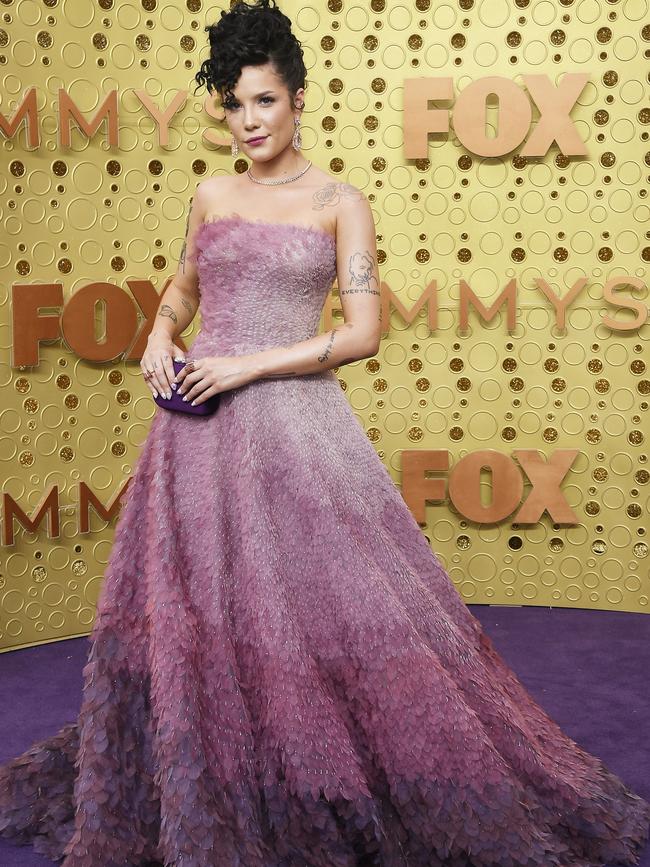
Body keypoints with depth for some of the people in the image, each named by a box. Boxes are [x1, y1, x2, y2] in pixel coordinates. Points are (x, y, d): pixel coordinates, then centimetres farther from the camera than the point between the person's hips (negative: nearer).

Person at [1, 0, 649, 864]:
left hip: (291, 420, -4)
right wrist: (161, 333, 4)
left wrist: (248, 365, -13)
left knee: (335, 598, -3)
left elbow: (363, 331, -7)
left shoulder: (339, 203, 0)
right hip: (199, 422, 4)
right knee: (189, 606, 8)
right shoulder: (212, 195, 11)